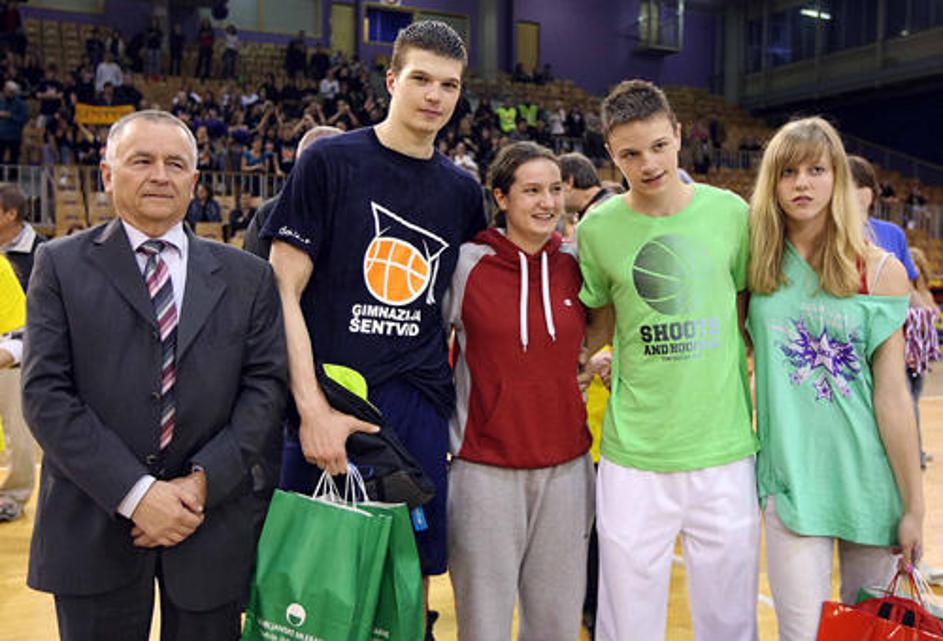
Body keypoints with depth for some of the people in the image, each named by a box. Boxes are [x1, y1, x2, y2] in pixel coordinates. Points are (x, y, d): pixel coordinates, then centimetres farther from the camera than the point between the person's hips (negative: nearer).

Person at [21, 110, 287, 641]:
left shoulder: (248, 276, 6)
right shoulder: (61, 266, 2)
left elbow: (266, 384, 0)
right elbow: (45, 393, -6)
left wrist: (204, 481, -12)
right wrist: (135, 492, -14)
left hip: (214, 526, 1)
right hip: (94, 529, -1)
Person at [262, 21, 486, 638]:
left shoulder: (462, 189, 10)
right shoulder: (331, 161, -3)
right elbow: (283, 291, -7)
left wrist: (450, 383, 7)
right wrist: (312, 408, -15)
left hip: (422, 408, 4)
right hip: (333, 407, -3)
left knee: (413, 571, 13)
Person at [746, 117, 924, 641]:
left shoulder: (880, 271, -5)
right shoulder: (757, 264, 1)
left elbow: (891, 392, -6)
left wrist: (914, 505, -5)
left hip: (870, 476, 0)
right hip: (791, 477, 1)